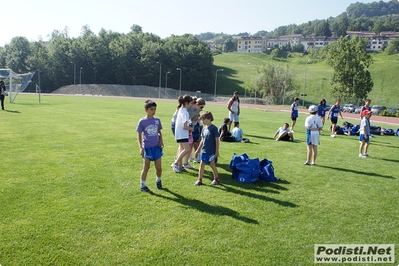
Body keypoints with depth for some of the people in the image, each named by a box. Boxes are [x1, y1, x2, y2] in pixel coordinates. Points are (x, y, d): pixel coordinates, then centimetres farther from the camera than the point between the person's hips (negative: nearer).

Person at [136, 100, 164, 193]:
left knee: (159, 167, 8)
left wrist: (161, 140, -3)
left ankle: (158, 180, 35)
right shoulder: (142, 121, -8)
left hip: (157, 146, 3)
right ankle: (142, 185, 17)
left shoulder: (157, 120, 2)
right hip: (147, 147, -3)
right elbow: (139, 135, -3)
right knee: (146, 167, 2)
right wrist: (140, 148, -10)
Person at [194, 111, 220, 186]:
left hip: (212, 151, -6)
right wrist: (198, 150, 17)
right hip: (204, 151, 6)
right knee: (202, 164, 6)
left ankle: (216, 179, 19)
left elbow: (217, 140, -10)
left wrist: (217, 151, -13)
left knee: (212, 164, 1)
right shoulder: (204, 128, 8)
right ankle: (199, 180, 15)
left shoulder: (214, 128, -11)